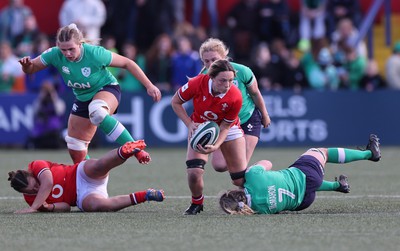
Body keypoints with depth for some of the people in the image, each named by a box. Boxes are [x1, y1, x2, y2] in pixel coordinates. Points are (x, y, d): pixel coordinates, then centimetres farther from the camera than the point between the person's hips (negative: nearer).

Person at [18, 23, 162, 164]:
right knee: (75, 150, 5)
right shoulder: (55, 55, -19)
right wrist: (27, 64, -32)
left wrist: (149, 86, -18)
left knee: (96, 112, -42)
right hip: (83, 98, 6)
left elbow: (127, 63, -18)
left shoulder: (95, 54, -29)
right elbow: (30, 69, -6)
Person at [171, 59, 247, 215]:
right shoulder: (197, 83, -31)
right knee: (194, 173, -21)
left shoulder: (235, 97, -31)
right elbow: (175, 102, -13)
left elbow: (225, 126, -20)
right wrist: (190, 124, -24)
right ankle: (196, 203, 9)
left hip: (227, 128, 0)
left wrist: (216, 146, -37)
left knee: (240, 180, -5)